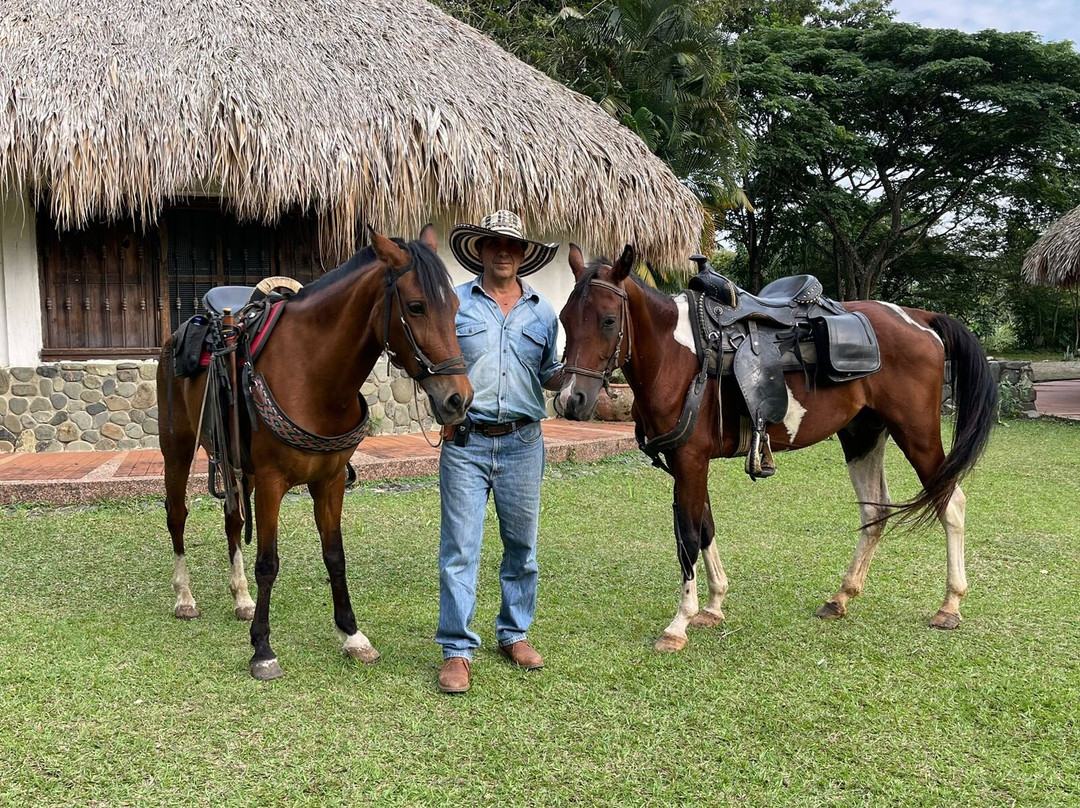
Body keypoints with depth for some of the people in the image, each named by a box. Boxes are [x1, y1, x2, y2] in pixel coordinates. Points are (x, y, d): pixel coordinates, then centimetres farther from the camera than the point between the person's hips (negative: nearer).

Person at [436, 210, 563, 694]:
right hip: (465, 442, -2)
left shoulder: (542, 313, 10)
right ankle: (456, 649, 6)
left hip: (523, 442, 3)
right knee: (459, 548, -2)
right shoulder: (453, 304, 2)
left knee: (522, 545, 11)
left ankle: (515, 633, 28)